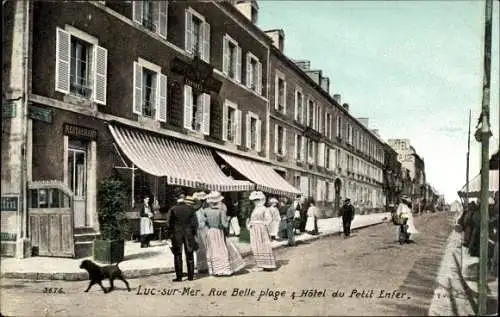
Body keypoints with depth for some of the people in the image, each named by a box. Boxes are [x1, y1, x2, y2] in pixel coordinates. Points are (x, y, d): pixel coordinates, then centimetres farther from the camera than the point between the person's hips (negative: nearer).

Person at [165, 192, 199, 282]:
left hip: (177, 235, -2)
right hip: (188, 234, 2)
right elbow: (195, 222, 1)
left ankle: (179, 276, 2)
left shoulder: (172, 210, -5)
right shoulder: (190, 209, 1)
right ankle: (191, 276, 12)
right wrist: (193, 233, 8)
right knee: (190, 256, 10)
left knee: (178, 256, 4)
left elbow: (169, 223, -7)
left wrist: (170, 234, 1)